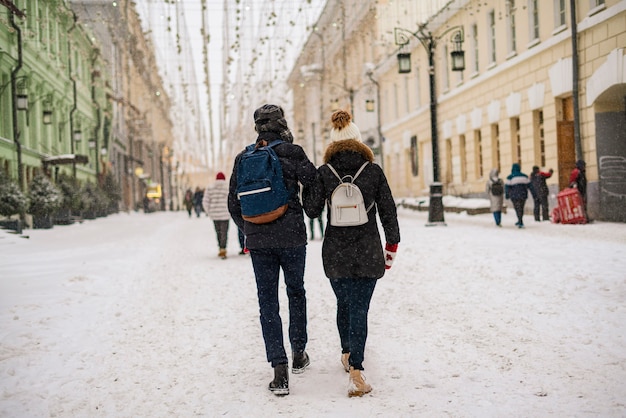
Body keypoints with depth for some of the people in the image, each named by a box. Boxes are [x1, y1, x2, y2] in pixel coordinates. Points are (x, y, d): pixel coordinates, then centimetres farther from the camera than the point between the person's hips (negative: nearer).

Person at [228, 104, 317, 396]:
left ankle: (279, 368, -5)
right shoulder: (292, 152, -7)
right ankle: (298, 354, 30)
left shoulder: (243, 159, 4)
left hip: (258, 241, 2)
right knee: (296, 293, 19)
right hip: (292, 237, -1)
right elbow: (315, 184, -9)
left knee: (268, 303, 4)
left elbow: (234, 204, 8)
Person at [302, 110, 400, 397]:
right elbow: (388, 211, 0)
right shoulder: (373, 170, -4)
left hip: (335, 254, 1)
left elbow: (312, 211, 0)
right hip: (368, 253, -1)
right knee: (360, 309, -2)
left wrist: (306, 186, 17)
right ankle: (356, 370, -13)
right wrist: (392, 244, 10)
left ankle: (348, 354, 37)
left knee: (344, 303, 21)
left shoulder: (324, 172, -3)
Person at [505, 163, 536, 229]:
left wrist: (507, 195, 0)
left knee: (518, 208, -2)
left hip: (514, 196, -4)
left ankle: (521, 222, -13)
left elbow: (507, 186, -8)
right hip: (523, 195, 4)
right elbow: (530, 185, 9)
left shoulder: (510, 177, -6)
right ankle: (520, 221, 28)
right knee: (521, 208, 17)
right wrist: (533, 193, 12)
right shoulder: (524, 176, 7)